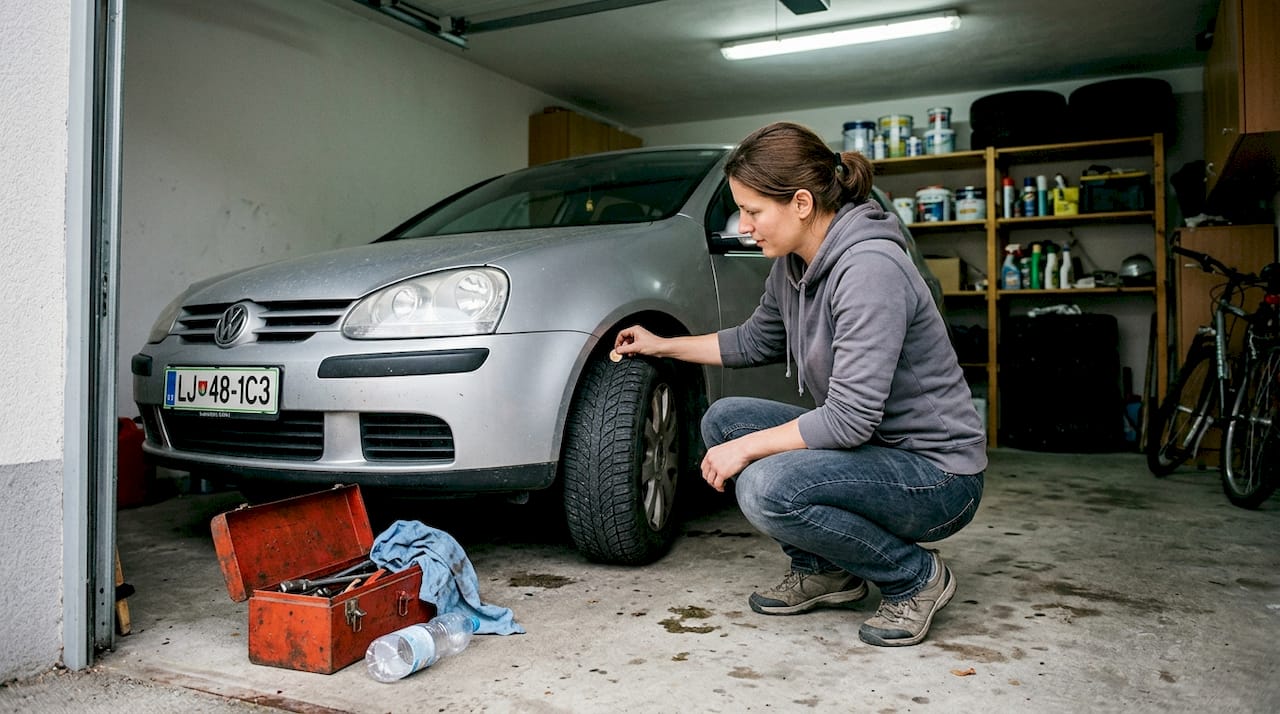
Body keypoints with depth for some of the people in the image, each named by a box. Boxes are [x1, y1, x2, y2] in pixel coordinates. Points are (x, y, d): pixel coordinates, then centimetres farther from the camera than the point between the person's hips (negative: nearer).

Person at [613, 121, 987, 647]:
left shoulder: (870, 269, -27)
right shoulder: (793, 264, 1)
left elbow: (851, 419, -30)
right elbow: (756, 341, 20)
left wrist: (747, 447, -19)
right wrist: (663, 346, 20)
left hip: (938, 474, -9)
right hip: (870, 446, 9)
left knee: (767, 488, -29)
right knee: (723, 420, 1)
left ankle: (916, 578, -4)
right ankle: (825, 572, 11)